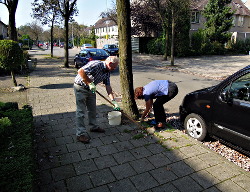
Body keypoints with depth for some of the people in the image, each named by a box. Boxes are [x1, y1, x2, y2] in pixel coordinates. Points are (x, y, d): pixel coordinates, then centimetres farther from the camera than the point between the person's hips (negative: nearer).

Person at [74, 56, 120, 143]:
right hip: (80, 87, -8)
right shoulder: (96, 64, -26)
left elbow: (108, 86, 2)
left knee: (92, 109, 16)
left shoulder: (107, 72, 1)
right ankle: (81, 134, 2)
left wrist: (113, 101, -4)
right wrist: (90, 83, -29)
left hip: (91, 89, 9)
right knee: (81, 111, -5)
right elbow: (80, 71, -32)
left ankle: (93, 126, 34)